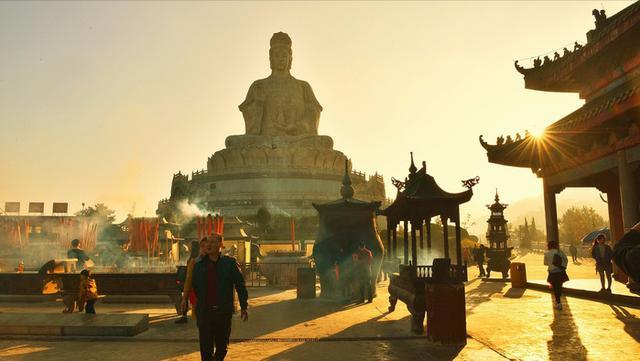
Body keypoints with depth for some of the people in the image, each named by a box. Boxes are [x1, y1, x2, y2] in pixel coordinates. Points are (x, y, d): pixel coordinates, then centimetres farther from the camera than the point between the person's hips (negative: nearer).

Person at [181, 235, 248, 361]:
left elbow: (240, 285, -1)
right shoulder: (199, 264, 2)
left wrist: (243, 307, -1)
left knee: (222, 345, 16)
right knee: (206, 347, -1)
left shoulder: (230, 263, -3)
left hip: (224, 312, 0)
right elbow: (194, 285, 13)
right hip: (204, 312, 0)